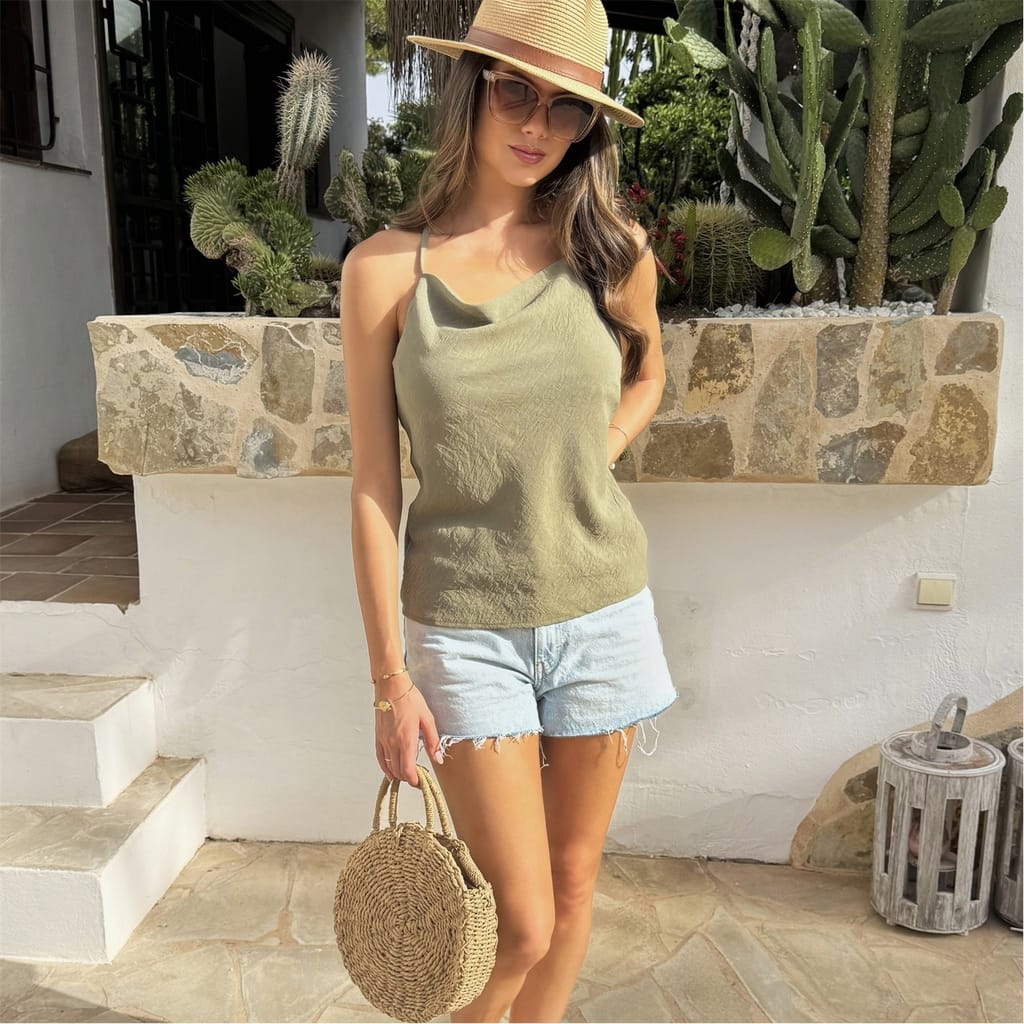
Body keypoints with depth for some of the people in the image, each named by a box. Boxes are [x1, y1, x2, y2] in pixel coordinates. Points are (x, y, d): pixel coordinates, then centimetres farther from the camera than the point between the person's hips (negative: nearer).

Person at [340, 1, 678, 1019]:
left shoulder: (611, 248, -2)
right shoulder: (385, 268, -8)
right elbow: (373, 486, -6)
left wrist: (584, 467, 1)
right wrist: (390, 676, -6)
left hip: (600, 609, 3)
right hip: (465, 623, -2)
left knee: (573, 878, 17)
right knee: (520, 922, 2)